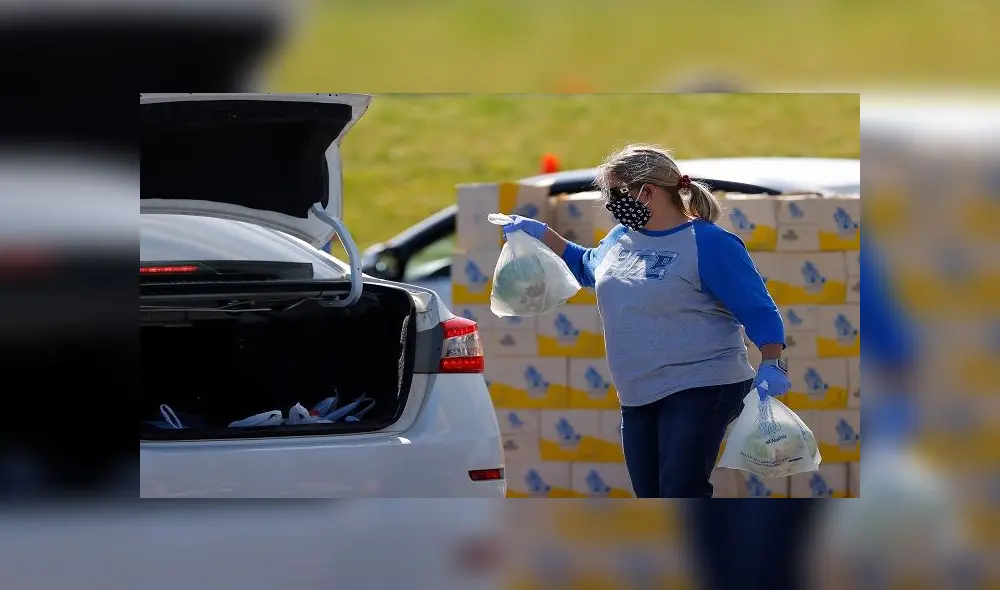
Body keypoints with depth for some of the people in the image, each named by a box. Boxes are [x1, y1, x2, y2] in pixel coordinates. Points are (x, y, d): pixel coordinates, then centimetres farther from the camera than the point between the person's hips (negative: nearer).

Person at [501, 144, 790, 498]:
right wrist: (541, 235, 29)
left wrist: (771, 365, -24)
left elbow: (758, 310, -12)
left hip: (700, 389, -8)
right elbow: (587, 266, 37)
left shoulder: (707, 243, -11)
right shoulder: (621, 238, 13)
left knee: (682, 495, -18)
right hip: (639, 398, 9)